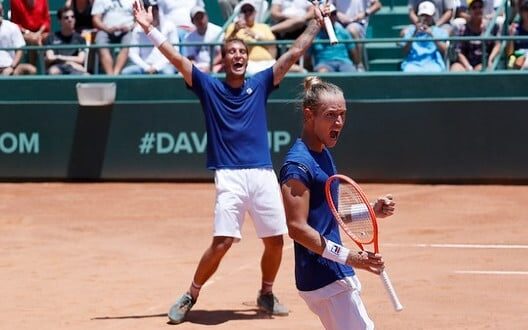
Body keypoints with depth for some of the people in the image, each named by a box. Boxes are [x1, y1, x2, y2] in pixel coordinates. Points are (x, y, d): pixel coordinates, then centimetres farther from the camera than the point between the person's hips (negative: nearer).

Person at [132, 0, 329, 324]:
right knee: (222, 242, -13)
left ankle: (267, 294, 27)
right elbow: (177, 58, -1)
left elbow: (294, 53, 12)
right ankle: (190, 297, 3)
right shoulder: (210, 86, 6)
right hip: (230, 176, -3)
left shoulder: (260, 84, 12)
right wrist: (150, 29, -9)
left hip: (264, 175, 3)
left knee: (275, 239, 4)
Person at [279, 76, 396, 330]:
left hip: (336, 272, 10)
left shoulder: (323, 154, 13)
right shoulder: (298, 165, -18)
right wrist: (349, 257, -28)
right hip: (323, 277, -10)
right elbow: (297, 228, -23)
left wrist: (372, 210, 7)